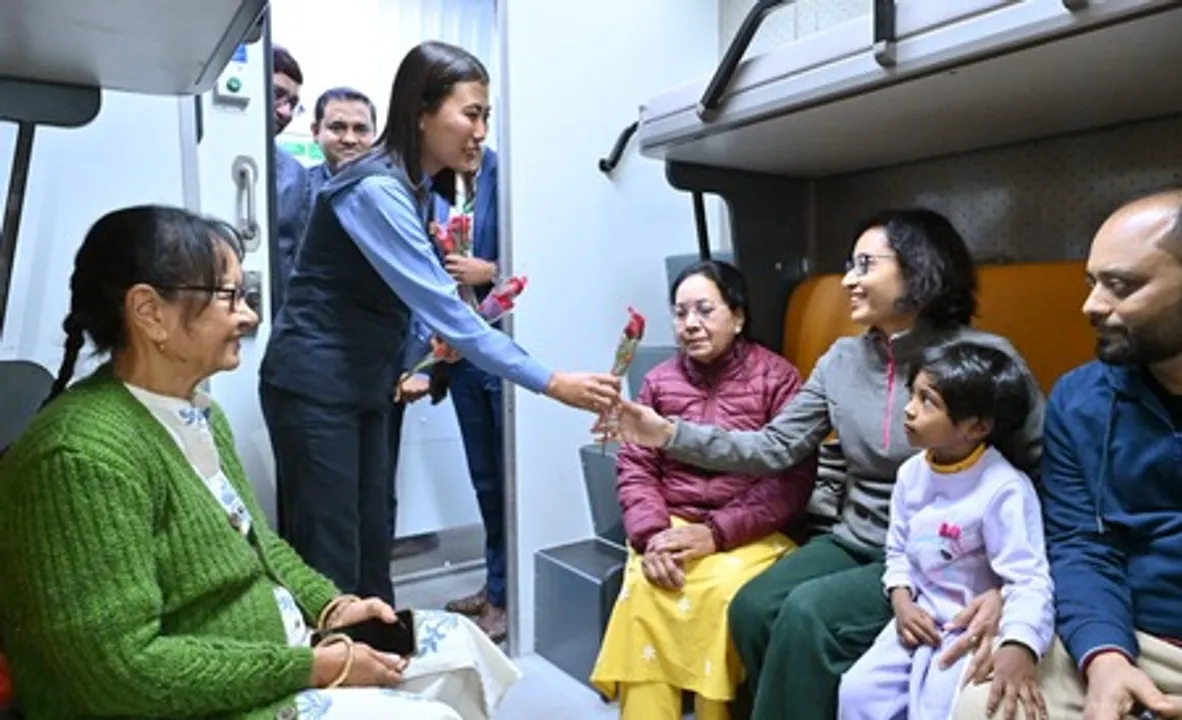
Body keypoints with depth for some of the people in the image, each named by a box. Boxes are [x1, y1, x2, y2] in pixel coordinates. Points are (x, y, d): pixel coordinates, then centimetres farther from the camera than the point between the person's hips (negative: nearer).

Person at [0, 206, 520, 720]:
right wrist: (317, 668, -21)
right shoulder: (85, 455, -24)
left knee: (459, 646, 7)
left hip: (274, 649, 9)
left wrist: (331, 606, -1)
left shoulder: (197, 412, 6)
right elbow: (123, 668, -26)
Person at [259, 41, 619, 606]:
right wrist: (553, 384, -27)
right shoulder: (377, 191, -22)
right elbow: (443, 310, -28)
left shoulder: (417, 186, 7)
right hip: (315, 383, -8)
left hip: (363, 383, 8)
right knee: (330, 559, -2)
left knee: (372, 546, 12)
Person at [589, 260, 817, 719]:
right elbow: (634, 468, 6)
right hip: (671, 527, 3)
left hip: (751, 534, -2)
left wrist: (717, 533, -17)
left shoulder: (777, 378, -1)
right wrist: (651, 535, -12)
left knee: (723, 591, -30)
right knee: (643, 588, -26)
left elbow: (792, 480, -8)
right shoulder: (659, 381, 10)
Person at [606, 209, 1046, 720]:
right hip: (855, 543, 5)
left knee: (809, 614, -25)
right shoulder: (843, 359, 3)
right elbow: (775, 447, -1)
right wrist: (670, 434, -9)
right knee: (752, 609, -15)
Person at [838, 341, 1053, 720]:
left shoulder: (1004, 489, -20)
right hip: (921, 616, 6)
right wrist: (902, 602, -6)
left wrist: (1019, 646, -41)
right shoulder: (911, 473, 1)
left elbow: (1029, 579, -25)